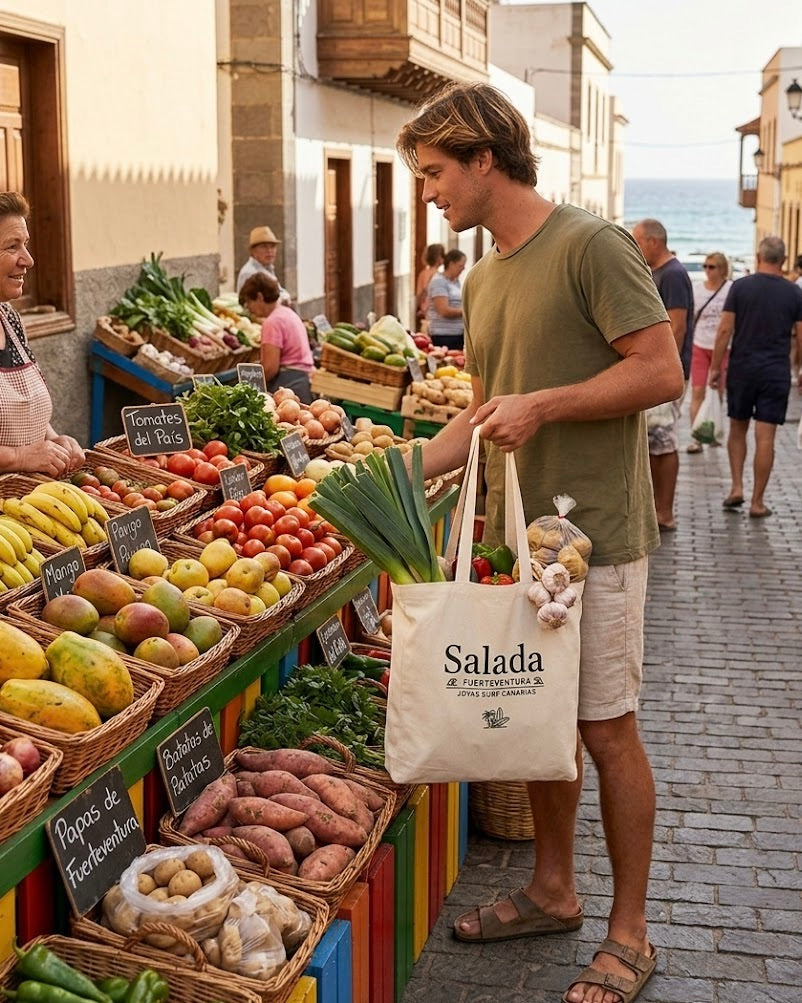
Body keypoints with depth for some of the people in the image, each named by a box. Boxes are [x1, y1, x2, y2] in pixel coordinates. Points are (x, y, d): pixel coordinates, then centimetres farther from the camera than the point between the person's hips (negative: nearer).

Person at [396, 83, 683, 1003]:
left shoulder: (591, 246, -12)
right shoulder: (483, 280, 13)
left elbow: (662, 372, -16)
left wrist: (544, 403, -20)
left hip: (594, 537, -7)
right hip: (515, 534, 7)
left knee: (606, 730, 1)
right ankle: (553, 892, 32)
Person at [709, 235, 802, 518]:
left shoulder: (741, 286, -3)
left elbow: (725, 330, -6)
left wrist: (715, 367, 1)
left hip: (741, 369, 0)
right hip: (776, 373, 0)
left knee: (737, 430, 17)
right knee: (765, 437, 1)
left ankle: (736, 487, 9)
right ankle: (757, 502, 4)